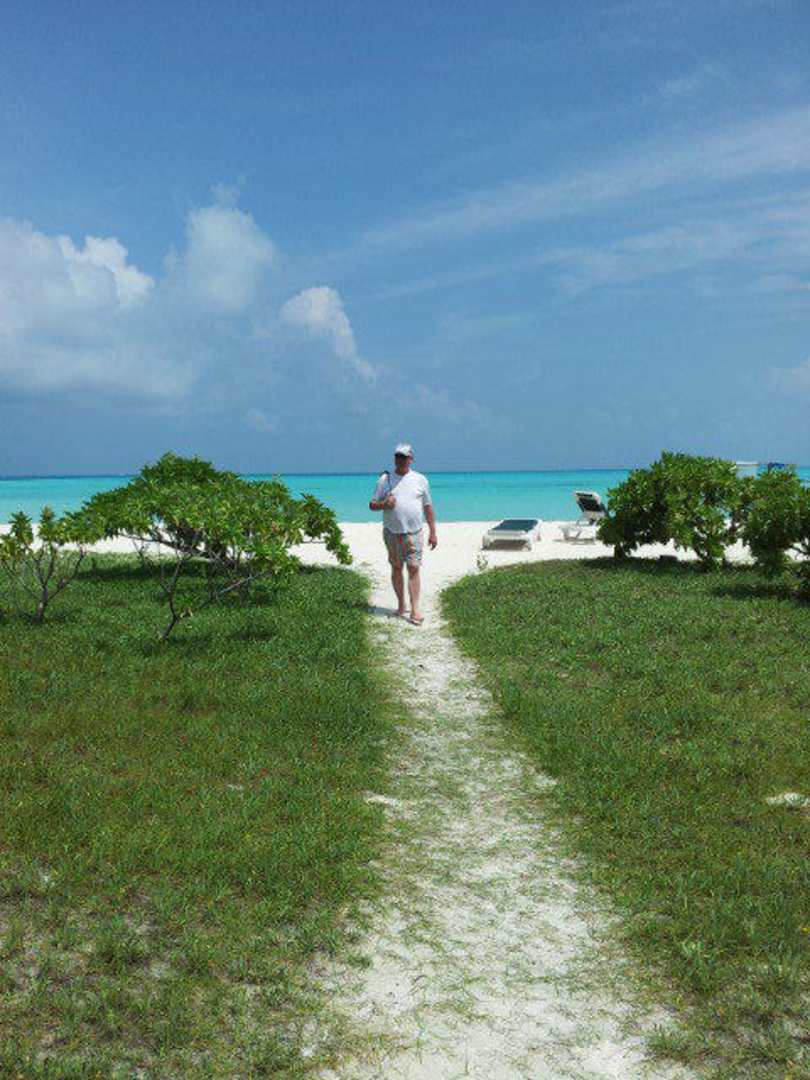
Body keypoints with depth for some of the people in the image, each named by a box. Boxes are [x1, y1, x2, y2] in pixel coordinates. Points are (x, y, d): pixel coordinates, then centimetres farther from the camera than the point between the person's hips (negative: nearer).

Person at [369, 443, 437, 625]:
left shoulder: (420, 480, 5)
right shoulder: (385, 480, 5)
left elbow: (428, 507, 9)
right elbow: (372, 505, 7)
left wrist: (433, 532, 5)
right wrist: (384, 504, -16)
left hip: (413, 533, -1)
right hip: (392, 533, 1)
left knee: (413, 568, -9)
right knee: (396, 568, 8)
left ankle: (415, 610, -10)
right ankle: (401, 605, 21)